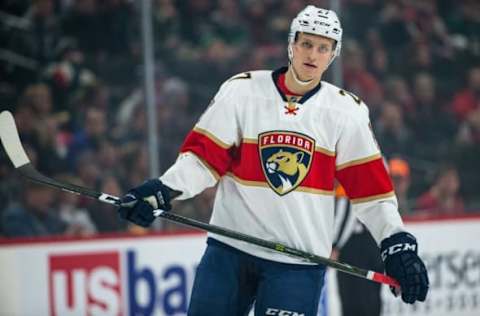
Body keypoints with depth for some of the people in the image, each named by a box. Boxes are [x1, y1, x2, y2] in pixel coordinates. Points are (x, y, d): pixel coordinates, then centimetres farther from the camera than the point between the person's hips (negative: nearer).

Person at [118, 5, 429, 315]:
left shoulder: (346, 111, -1)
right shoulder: (241, 91, -3)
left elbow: (370, 186, 1)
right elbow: (203, 156, -2)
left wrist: (398, 243, -6)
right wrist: (162, 191, -16)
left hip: (299, 261, -1)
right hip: (231, 248, 1)